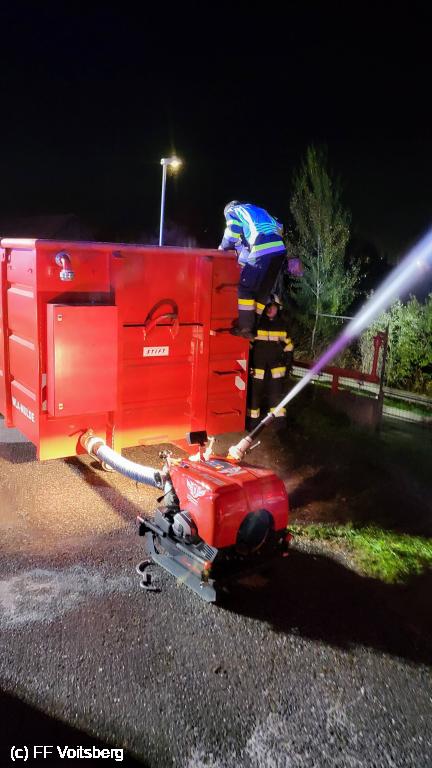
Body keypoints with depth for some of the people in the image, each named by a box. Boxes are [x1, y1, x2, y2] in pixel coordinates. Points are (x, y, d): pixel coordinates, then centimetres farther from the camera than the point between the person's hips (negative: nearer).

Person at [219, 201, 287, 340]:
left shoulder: (232, 210, 18)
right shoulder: (257, 209, 37)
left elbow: (232, 235, 4)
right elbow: (278, 227, 31)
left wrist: (223, 247, 24)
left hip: (262, 251, -7)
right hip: (280, 249, 7)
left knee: (245, 288, 2)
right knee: (263, 290, 15)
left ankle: (246, 329, 0)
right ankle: (255, 327, 21)